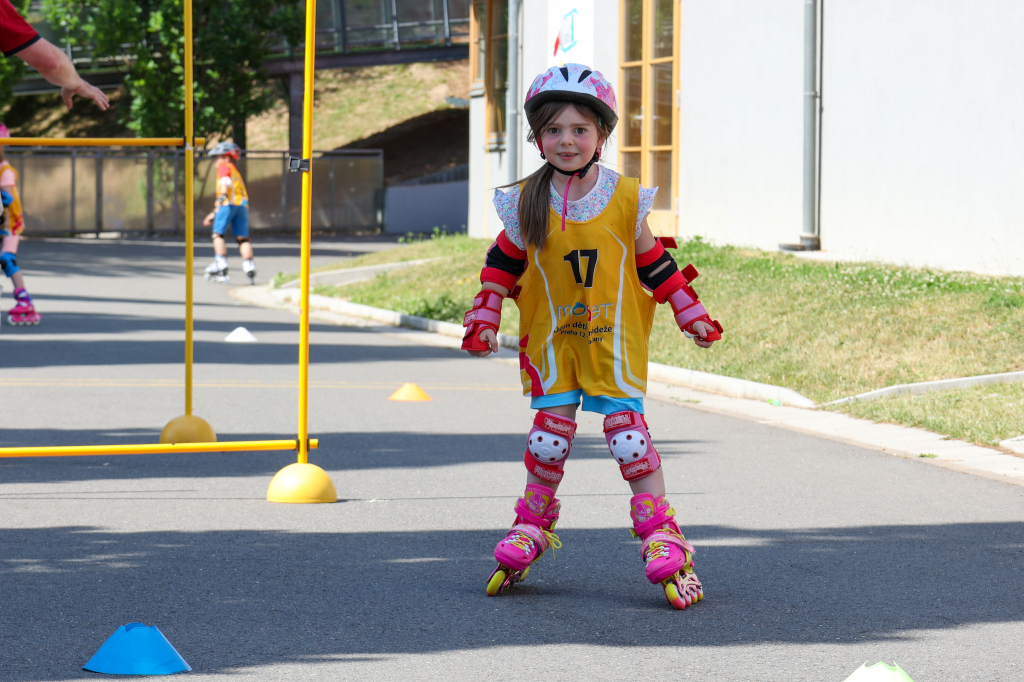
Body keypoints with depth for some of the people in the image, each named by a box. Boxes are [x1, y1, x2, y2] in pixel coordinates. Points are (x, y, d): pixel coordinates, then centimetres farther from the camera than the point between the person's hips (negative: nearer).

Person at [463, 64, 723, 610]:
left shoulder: (626, 199, -8)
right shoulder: (526, 203, -6)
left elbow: (654, 263, 3)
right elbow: (503, 263, 7)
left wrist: (692, 317, 6)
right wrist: (483, 320, 5)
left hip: (615, 336, -1)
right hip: (551, 338, 1)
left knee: (626, 427, -8)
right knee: (550, 428, 2)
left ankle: (660, 534, -2)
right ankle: (533, 524, 20)